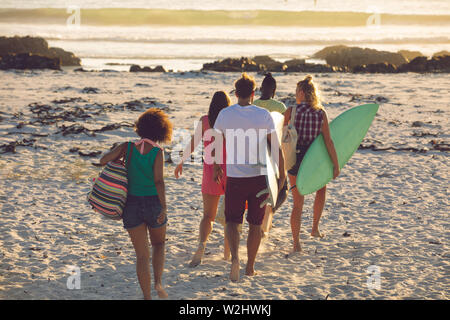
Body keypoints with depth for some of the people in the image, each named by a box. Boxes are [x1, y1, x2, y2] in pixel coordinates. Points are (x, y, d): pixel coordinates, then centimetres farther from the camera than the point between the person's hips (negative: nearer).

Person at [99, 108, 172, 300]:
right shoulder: (157, 152, -10)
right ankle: (158, 282, 8)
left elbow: (103, 161, -6)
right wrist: (164, 207, -27)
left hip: (132, 205, 2)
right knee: (159, 244, 26)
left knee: (142, 255, 9)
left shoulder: (128, 147, -3)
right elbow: (159, 181, -21)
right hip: (154, 205, -1)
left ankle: (147, 298, 4)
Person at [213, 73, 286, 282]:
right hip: (259, 177, 0)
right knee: (255, 224, 13)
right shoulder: (264, 115, -6)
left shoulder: (225, 114, -3)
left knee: (232, 221, 11)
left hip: (234, 177, 0)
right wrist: (282, 174, 5)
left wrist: (216, 168, 23)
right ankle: (250, 268, 20)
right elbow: (276, 148, -6)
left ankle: (235, 256, -15)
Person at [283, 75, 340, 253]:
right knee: (321, 190, 30)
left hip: (295, 158, -1)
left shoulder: (291, 111, -7)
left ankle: (296, 243, 4)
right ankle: (315, 228, 29)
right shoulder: (321, 113, -3)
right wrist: (336, 165, -2)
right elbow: (328, 141, -6)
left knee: (298, 203, 7)